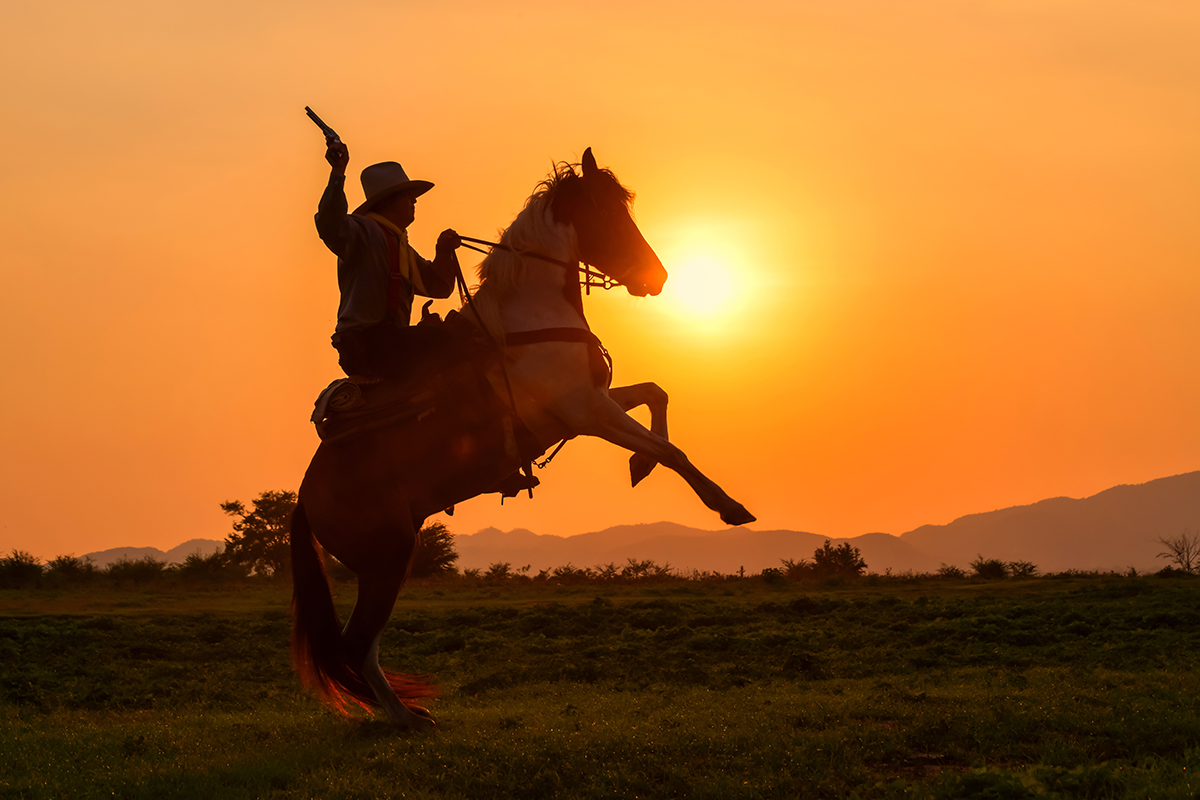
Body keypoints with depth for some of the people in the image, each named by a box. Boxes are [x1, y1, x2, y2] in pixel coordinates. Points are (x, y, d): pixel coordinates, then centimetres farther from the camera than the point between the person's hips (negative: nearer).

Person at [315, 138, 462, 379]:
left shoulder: (403, 249, 26)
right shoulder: (362, 230, -1)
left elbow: (437, 286, 27)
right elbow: (331, 226, -23)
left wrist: (443, 253, 8)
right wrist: (337, 174, -31)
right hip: (362, 342, -9)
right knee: (440, 339, -24)